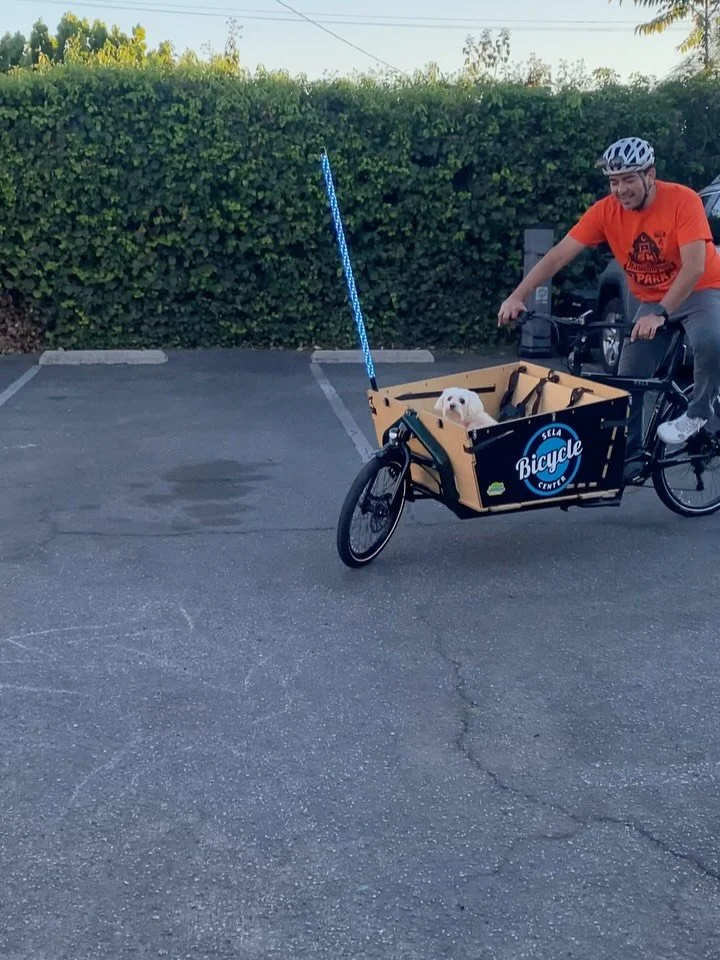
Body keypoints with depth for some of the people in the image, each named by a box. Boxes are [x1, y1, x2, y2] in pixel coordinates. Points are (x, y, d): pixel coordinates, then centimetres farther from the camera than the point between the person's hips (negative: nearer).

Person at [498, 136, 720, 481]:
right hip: (652, 301, 5)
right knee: (628, 380, -1)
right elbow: (558, 255, -18)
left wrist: (661, 315, -45)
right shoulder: (606, 210, -14)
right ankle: (628, 458, 15)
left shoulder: (682, 200, -25)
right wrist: (517, 297, -29)